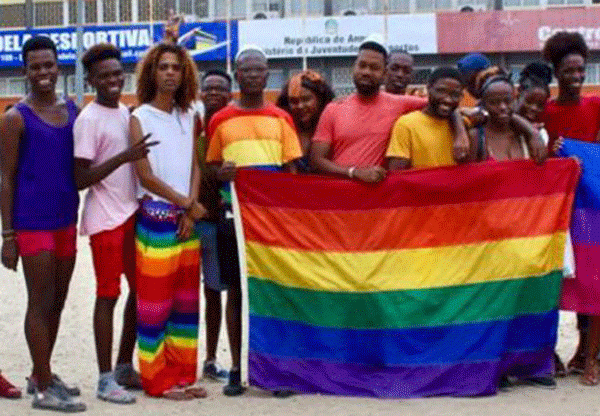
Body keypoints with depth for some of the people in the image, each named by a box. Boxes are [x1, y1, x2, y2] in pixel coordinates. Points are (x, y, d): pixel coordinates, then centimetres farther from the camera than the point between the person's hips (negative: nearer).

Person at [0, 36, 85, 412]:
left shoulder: (74, 111, 9)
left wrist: (82, 218, 13)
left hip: (67, 220, 6)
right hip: (33, 223, -6)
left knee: (57, 302, 13)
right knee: (40, 303, -2)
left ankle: (42, 375, 27)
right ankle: (43, 389, 5)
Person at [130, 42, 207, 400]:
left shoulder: (189, 118, 11)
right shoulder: (140, 118, -3)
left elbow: (195, 167, 7)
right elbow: (145, 175, -9)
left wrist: (190, 211, -7)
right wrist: (187, 204, -9)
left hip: (188, 218, 5)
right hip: (156, 215, -5)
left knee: (186, 299, 8)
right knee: (155, 300, -3)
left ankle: (182, 374, 16)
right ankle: (158, 379, 5)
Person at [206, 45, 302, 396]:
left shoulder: (281, 119, 7)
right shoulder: (220, 120, 6)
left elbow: (292, 171, 7)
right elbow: (211, 169, 12)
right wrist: (220, 174, -11)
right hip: (234, 213, 0)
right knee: (236, 291, 4)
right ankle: (237, 369, 11)